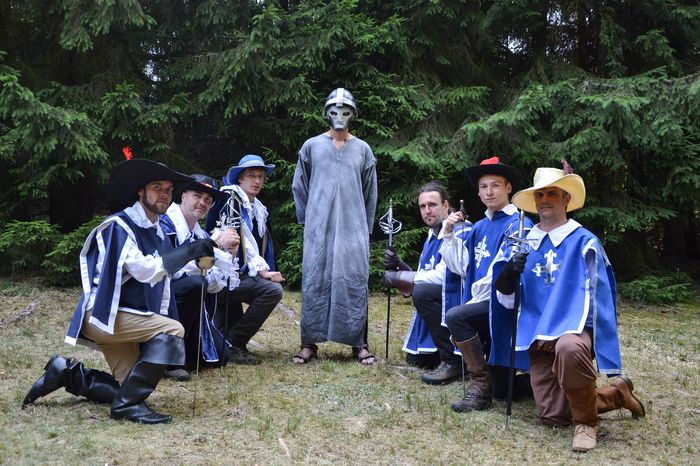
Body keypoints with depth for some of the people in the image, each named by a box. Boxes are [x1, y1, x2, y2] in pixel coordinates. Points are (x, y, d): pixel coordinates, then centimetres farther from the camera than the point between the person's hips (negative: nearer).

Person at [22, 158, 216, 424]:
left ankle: (68, 374, 16)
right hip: (104, 315, -8)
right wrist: (188, 252, -34)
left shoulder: (158, 233, 12)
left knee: (130, 389, 2)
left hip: (128, 320, 8)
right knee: (172, 330, -25)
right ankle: (128, 403, -19)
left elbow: (161, 273, 15)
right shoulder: (119, 226, -13)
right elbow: (144, 270, -27)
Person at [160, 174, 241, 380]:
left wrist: (230, 253, -9)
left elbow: (214, 285, 3)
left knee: (219, 355, -2)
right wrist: (216, 246, -24)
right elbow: (175, 269, -28)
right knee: (194, 284, -33)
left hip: (181, 308, 7)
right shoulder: (163, 224, -14)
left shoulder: (201, 235, 8)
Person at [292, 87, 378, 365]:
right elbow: (299, 187, 12)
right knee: (315, 282, -1)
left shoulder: (362, 150, 10)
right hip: (318, 229, 0)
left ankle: (359, 343, 5)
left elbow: (370, 193, 14)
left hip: (353, 228, 1)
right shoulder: (311, 146, 7)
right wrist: (306, 220, 8)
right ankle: (310, 343, 4)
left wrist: (365, 228, 11)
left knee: (354, 282, -2)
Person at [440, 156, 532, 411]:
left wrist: (477, 298, -16)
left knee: (455, 316, -30)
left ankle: (480, 386, -19)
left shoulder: (517, 224, -9)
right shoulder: (479, 227, 14)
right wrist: (449, 234, 1)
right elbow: (461, 266, 10)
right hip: (485, 305, 7)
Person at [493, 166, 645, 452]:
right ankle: (616, 394, 25)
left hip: (575, 329, -5)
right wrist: (509, 275, -11)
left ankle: (585, 422, -15)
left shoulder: (584, 241, -3)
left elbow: (598, 296, -7)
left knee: (569, 348, -41)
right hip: (539, 335, 5)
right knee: (553, 416, -1)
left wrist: (568, 332, -18)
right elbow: (507, 299, 11)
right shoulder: (525, 244, 11)